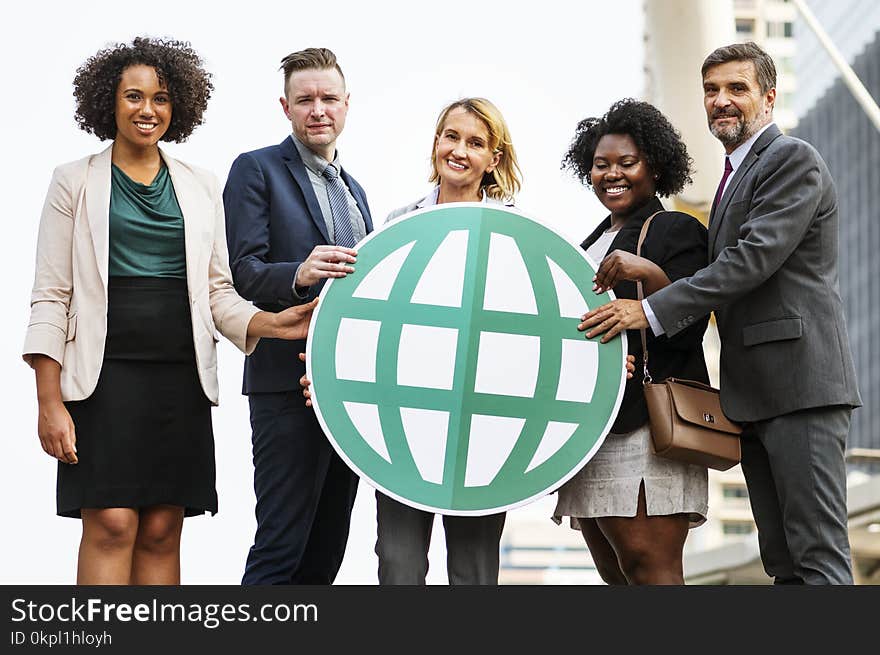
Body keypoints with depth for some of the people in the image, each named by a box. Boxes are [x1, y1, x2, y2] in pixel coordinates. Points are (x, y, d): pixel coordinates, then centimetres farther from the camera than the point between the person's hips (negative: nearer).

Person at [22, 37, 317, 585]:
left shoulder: (202, 188, 14)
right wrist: (50, 402, -7)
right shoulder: (75, 182, 5)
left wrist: (268, 324, -9)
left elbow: (218, 290, 13)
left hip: (180, 376, 3)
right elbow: (51, 297, 2)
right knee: (111, 525, -11)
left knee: (162, 532, 3)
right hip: (105, 371, -3)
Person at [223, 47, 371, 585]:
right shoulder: (257, 169, -1)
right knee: (282, 544, -10)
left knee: (327, 546, 9)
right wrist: (298, 275, -30)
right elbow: (243, 271, -12)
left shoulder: (354, 189, 21)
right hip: (289, 382, -7)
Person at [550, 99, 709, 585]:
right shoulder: (594, 243, 24)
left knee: (647, 563, -16)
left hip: (646, 422, -8)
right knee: (615, 573, 6)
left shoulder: (677, 231, 0)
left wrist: (650, 273, -25)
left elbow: (687, 331, -11)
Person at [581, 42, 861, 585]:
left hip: (800, 382, -10)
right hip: (754, 393, 10)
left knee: (817, 553, -11)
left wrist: (652, 311, -19)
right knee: (782, 557, 9)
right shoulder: (738, 173, 23)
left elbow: (755, 257, -18)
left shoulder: (794, 160, -7)